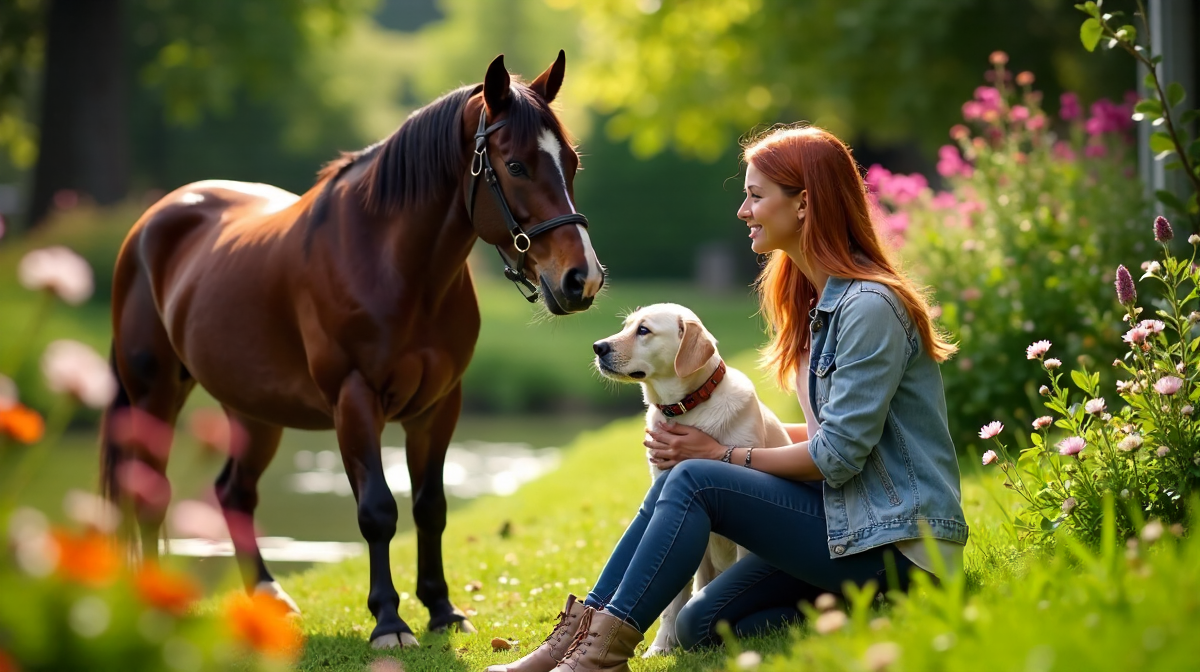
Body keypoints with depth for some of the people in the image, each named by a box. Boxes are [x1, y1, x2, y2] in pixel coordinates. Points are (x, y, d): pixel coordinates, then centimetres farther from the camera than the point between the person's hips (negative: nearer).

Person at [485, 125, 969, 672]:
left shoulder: (870, 307, -16)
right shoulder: (823, 300, 15)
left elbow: (837, 456, -17)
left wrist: (726, 456, -7)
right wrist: (722, 442, 9)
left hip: (898, 542, -9)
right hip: (852, 524, 9)